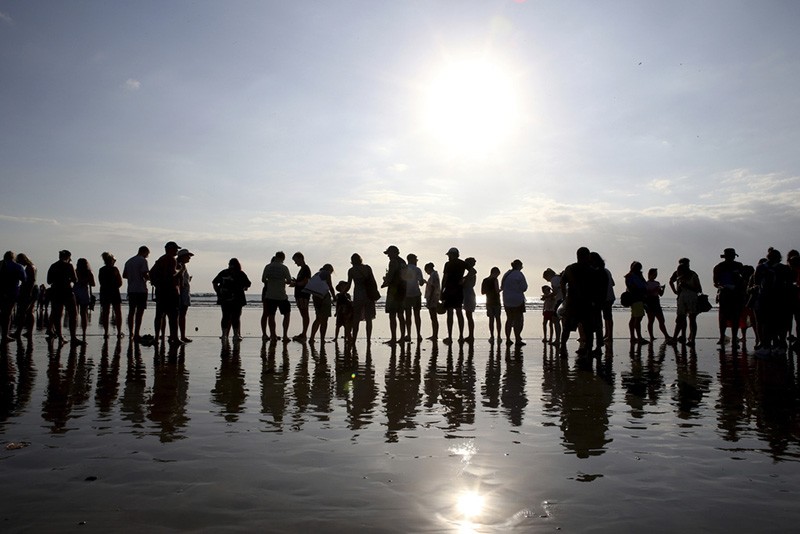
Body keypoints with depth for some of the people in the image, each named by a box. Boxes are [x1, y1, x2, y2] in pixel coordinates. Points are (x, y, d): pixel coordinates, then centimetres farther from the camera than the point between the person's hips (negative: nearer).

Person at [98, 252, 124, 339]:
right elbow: (120, 283, -6)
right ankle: (119, 332, 3)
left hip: (104, 293, 4)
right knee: (118, 313, 4)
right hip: (114, 292, -4)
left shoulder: (101, 270, 5)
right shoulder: (114, 269, -7)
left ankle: (106, 332, 5)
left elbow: (100, 283, 10)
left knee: (105, 313, 6)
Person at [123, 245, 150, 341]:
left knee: (131, 311, 12)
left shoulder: (129, 261, 16)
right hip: (141, 290, -7)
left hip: (131, 290, 7)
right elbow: (145, 274, -17)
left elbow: (124, 275, 18)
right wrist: (149, 277, 3)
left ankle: (131, 333, 16)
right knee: (140, 312, -5)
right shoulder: (143, 260, -7)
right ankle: (136, 334, -7)